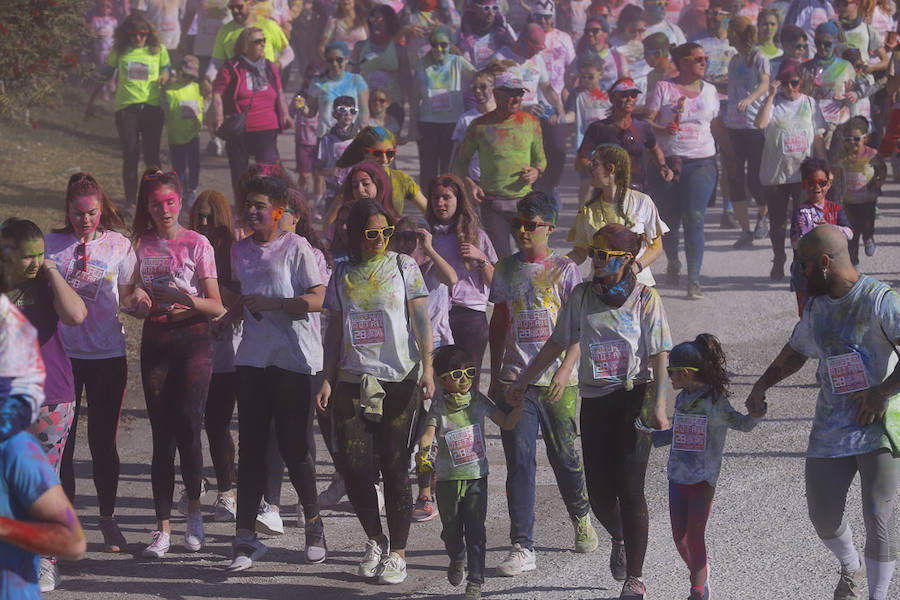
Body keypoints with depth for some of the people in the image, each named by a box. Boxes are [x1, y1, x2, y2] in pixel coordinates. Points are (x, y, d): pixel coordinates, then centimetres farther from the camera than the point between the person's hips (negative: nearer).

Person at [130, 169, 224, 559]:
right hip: (155, 342, 2)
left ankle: (194, 505, 7)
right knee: (162, 433, -1)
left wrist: (187, 299, -21)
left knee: (187, 422, -15)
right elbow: (133, 299, 16)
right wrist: (139, 302, -7)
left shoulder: (197, 244, 0)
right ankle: (163, 527, 2)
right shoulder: (141, 245, 9)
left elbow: (215, 305, -2)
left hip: (193, 340, -2)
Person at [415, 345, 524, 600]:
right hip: (448, 478, 0)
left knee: (475, 529, -5)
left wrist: (520, 404, -8)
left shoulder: (479, 401, 1)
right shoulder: (439, 408, -7)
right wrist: (423, 451, -39)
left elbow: (506, 423, 8)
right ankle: (457, 559, 44)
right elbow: (428, 435, -18)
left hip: (477, 476, 0)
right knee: (451, 528, 12)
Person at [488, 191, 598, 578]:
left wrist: (566, 368, -19)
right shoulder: (506, 270, 8)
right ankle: (522, 548, -7)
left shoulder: (564, 270, -2)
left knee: (565, 456, 8)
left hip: (558, 383, -2)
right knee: (519, 462, -6)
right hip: (515, 381, 2)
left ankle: (581, 519, 37)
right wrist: (494, 376, 14)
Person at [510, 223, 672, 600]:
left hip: (633, 399, -4)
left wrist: (658, 406, -14)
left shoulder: (645, 298, -3)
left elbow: (659, 356, -6)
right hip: (594, 401, 4)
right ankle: (620, 540, 37)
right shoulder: (582, 296, 7)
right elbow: (557, 343, 16)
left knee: (629, 488, -9)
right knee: (599, 490, 3)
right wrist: (523, 381, 17)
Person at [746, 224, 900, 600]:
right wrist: (762, 385, 15)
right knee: (823, 513, 6)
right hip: (831, 426, 6)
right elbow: (795, 353, 27)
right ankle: (851, 569, 36)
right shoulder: (816, 306, 11)